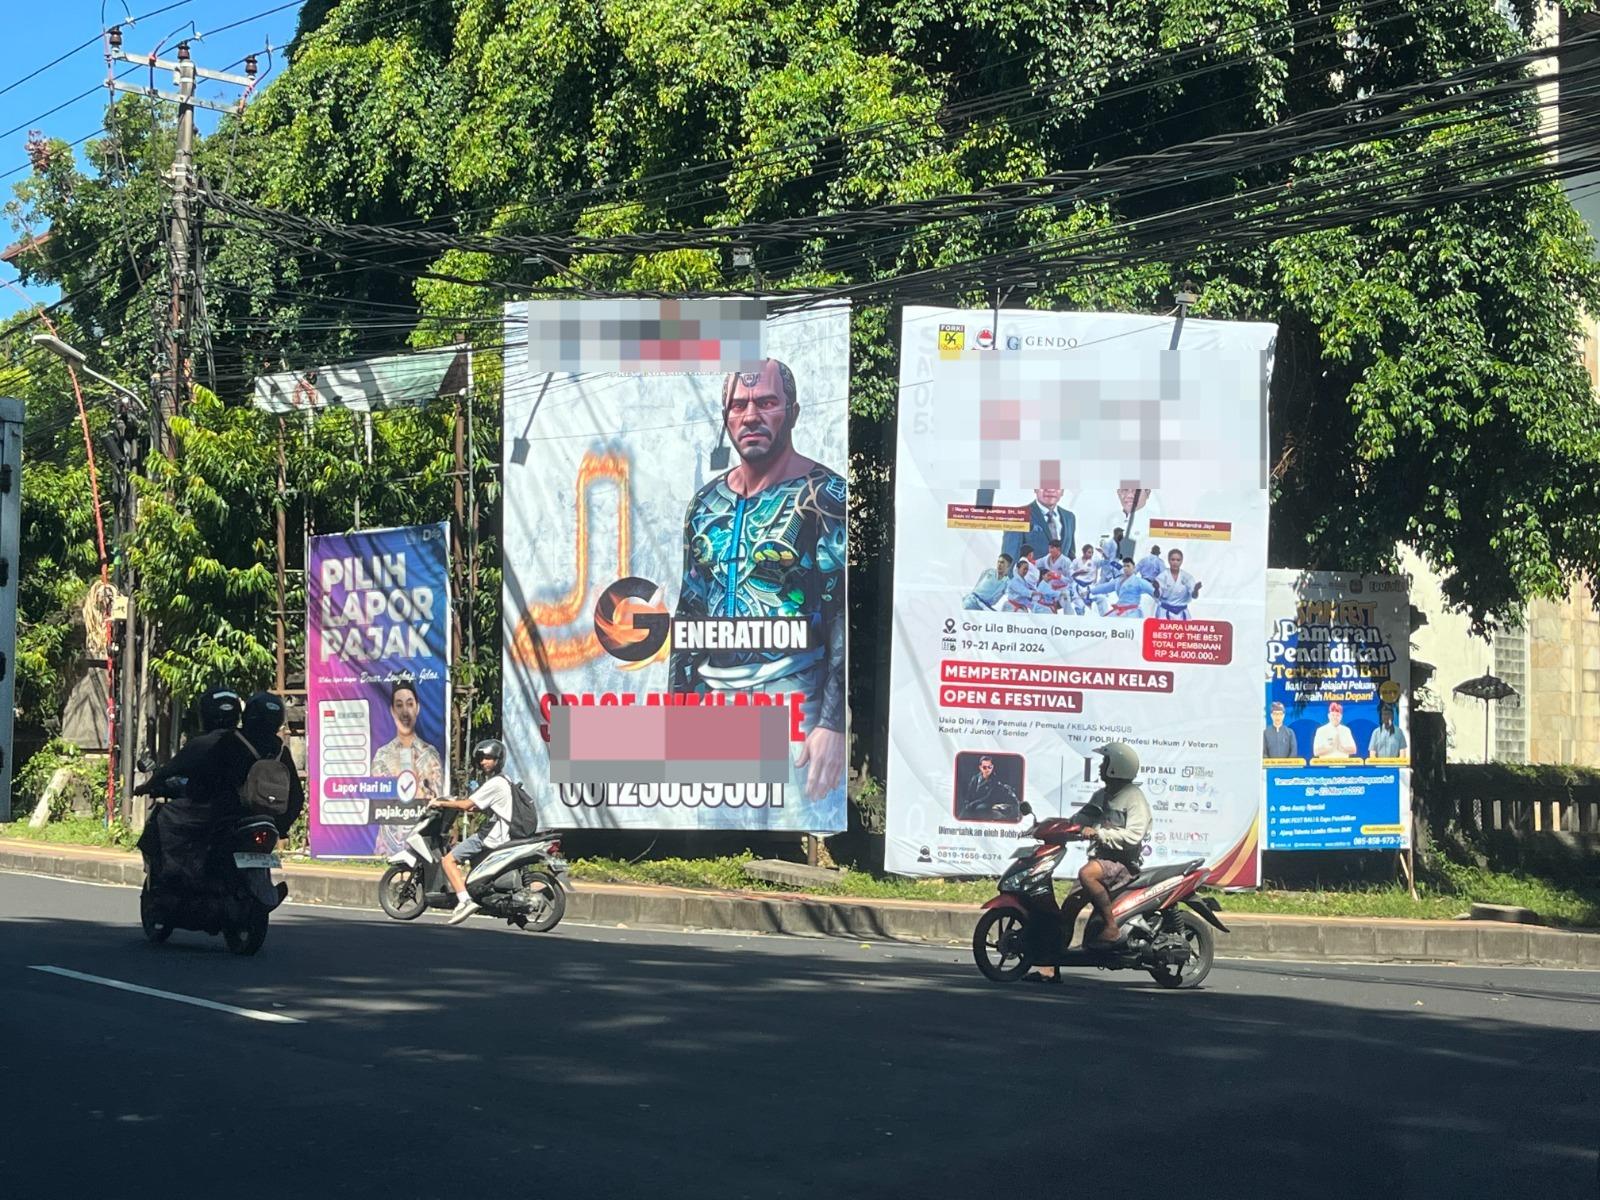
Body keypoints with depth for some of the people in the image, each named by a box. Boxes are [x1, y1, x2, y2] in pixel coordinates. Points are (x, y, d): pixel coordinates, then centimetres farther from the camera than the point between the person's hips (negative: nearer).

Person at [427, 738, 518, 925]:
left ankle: (464, 900, -26)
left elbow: (467, 805, -18)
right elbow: (478, 807, 28)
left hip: (492, 837, -10)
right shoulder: (502, 781, 18)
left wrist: (442, 803, -7)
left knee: (449, 860, -14)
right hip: (498, 833, 10)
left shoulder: (495, 783, -15)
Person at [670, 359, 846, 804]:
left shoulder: (824, 497, -7)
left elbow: (848, 617, -12)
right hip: (712, 700, 6)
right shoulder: (706, 503, 12)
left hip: (793, 700, -6)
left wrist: (834, 723, -19)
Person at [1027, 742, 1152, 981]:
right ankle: (1050, 968, 2)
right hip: (1102, 859, 9)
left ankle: (1112, 928, -24)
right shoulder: (1102, 795, 17)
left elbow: (1133, 835, -23)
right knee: (1069, 905, -1)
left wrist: (1097, 833, -26)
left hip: (1124, 863, -9)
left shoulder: (1134, 797, -10)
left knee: (1087, 874, -36)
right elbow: (1080, 819, 21)